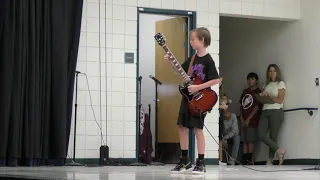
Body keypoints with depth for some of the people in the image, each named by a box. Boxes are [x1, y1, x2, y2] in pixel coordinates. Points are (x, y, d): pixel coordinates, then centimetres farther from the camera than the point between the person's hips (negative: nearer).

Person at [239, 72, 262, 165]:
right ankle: (244, 159, 7)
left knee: (250, 140, -8)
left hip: (252, 120, -6)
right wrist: (241, 118, 4)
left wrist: (248, 119, -10)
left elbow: (257, 107, -8)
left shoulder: (258, 91, -3)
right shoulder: (245, 91, 17)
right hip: (244, 121, 6)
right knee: (244, 140, 5)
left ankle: (249, 159, -7)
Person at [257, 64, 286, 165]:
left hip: (276, 111, -5)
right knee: (261, 134, -13)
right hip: (265, 111, 5)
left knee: (273, 136, -6)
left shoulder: (280, 84, 4)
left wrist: (269, 98, -1)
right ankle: (279, 151, -7)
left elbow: (280, 100, -4)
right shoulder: (267, 85, 21)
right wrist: (262, 95, -3)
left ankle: (270, 160, 0)